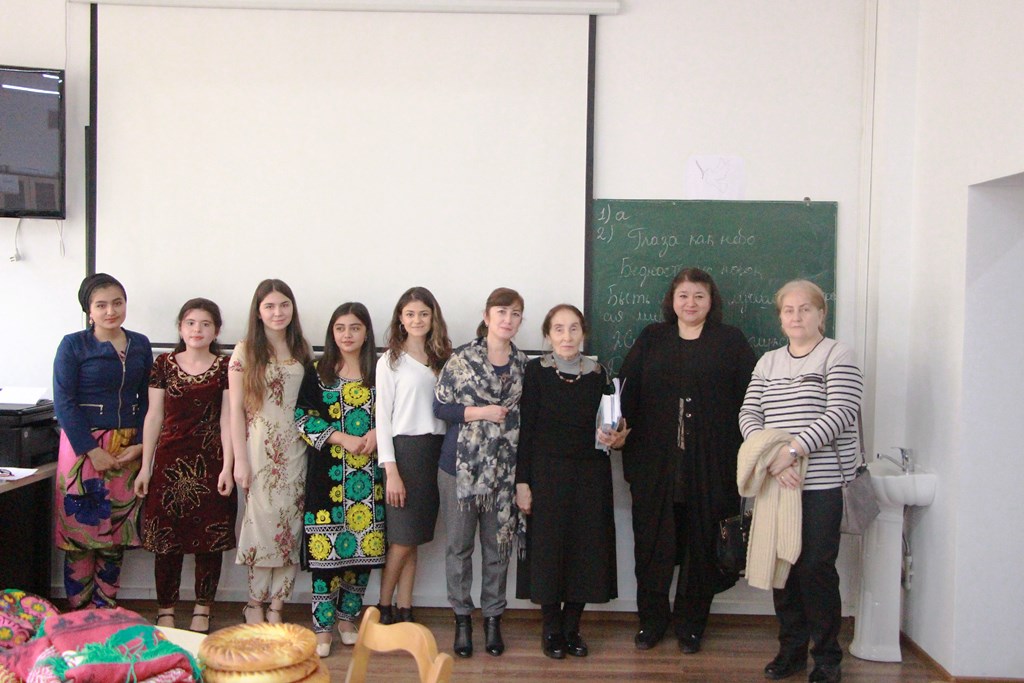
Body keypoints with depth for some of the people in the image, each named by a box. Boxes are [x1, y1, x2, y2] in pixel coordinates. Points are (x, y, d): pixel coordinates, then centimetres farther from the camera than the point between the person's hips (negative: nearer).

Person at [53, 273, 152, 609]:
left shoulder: (140, 345, 9)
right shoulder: (73, 345, -3)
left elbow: (147, 400, 10)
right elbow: (63, 402, -8)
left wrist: (140, 444, -3)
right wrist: (92, 451, -13)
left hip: (129, 447, 4)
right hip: (83, 444, -4)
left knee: (116, 532, 6)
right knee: (81, 530, -2)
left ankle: (105, 611, 16)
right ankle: (79, 615, 8)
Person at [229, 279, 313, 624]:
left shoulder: (303, 350, 10)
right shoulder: (245, 352, -1)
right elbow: (236, 409, -3)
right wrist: (240, 460, -8)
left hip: (295, 449, 3)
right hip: (260, 449, -3)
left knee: (290, 525, 2)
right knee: (264, 521, -3)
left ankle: (275, 606, 11)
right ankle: (255, 604, 12)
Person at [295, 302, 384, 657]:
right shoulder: (318, 372, 4)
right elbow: (303, 417, -2)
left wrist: (376, 433, -11)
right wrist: (343, 438, -12)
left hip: (368, 472, 2)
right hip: (329, 470, -2)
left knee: (364, 545, 5)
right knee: (326, 546, -4)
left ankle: (347, 617, 22)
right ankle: (323, 627, 6)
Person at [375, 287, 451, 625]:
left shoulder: (442, 359, 12)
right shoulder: (390, 361, -1)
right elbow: (383, 417, -5)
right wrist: (390, 470, -12)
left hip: (435, 451, 4)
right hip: (404, 450, -4)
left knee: (411, 539, 8)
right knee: (403, 539, -4)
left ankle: (404, 612, 14)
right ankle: (383, 608, 11)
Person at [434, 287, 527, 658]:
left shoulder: (524, 364, 5)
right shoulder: (461, 358, -4)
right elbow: (440, 406, -4)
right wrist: (479, 412, -15)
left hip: (504, 469, 2)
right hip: (460, 465, -2)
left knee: (498, 545, 9)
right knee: (459, 544, 7)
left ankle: (492, 617, 23)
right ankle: (462, 618, 21)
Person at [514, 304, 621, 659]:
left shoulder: (597, 374, 5)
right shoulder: (536, 371, -4)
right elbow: (526, 428, -6)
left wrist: (611, 438, -9)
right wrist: (522, 481, -10)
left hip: (590, 474, 3)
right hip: (547, 472, -3)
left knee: (586, 549, 5)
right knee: (548, 547, 1)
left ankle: (571, 627, 20)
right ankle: (551, 630, 16)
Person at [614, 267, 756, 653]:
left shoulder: (730, 341, 6)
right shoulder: (651, 339, 11)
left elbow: (750, 397, 0)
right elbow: (627, 389, 2)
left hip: (711, 462, -1)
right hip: (655, 462, 1)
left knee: (702, 542, 6)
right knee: (652, 541, 6)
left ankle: (691, 624, 20)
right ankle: (651, 619, 21)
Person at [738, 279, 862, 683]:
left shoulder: (837, 355, 0)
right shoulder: (768, 362, 14)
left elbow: (840, 414, -13)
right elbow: (749, 415, 5)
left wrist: (792, 449, -20)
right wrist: (771, 458, -12)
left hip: (821, 483, -4)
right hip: (775, 482, 4)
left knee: (816, 567, -4)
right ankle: (791, 649, 21)